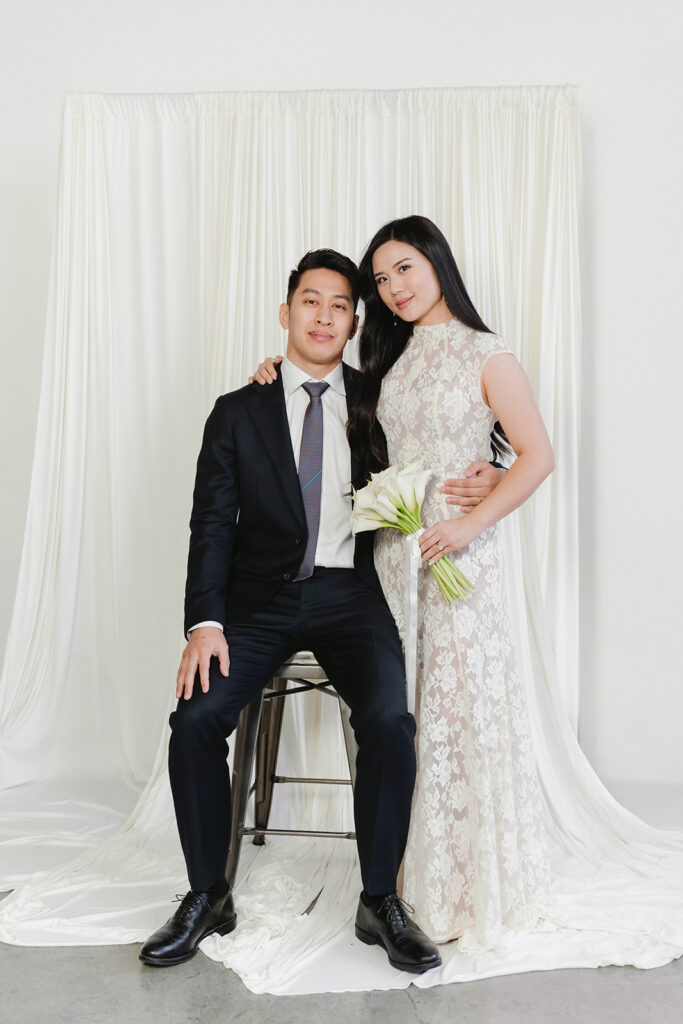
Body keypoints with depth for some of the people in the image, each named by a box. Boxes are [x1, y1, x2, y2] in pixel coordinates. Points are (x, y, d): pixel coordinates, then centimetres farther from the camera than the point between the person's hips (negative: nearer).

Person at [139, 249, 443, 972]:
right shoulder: (238, 413, 8)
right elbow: (212, 524, 0)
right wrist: (205, 621, -13)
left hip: (349, 597, 0)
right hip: (261, 600, 1)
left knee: (390, 723, -24)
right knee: (196, 719, -19)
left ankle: (379, 902, -4)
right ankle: (207, 897, 3)